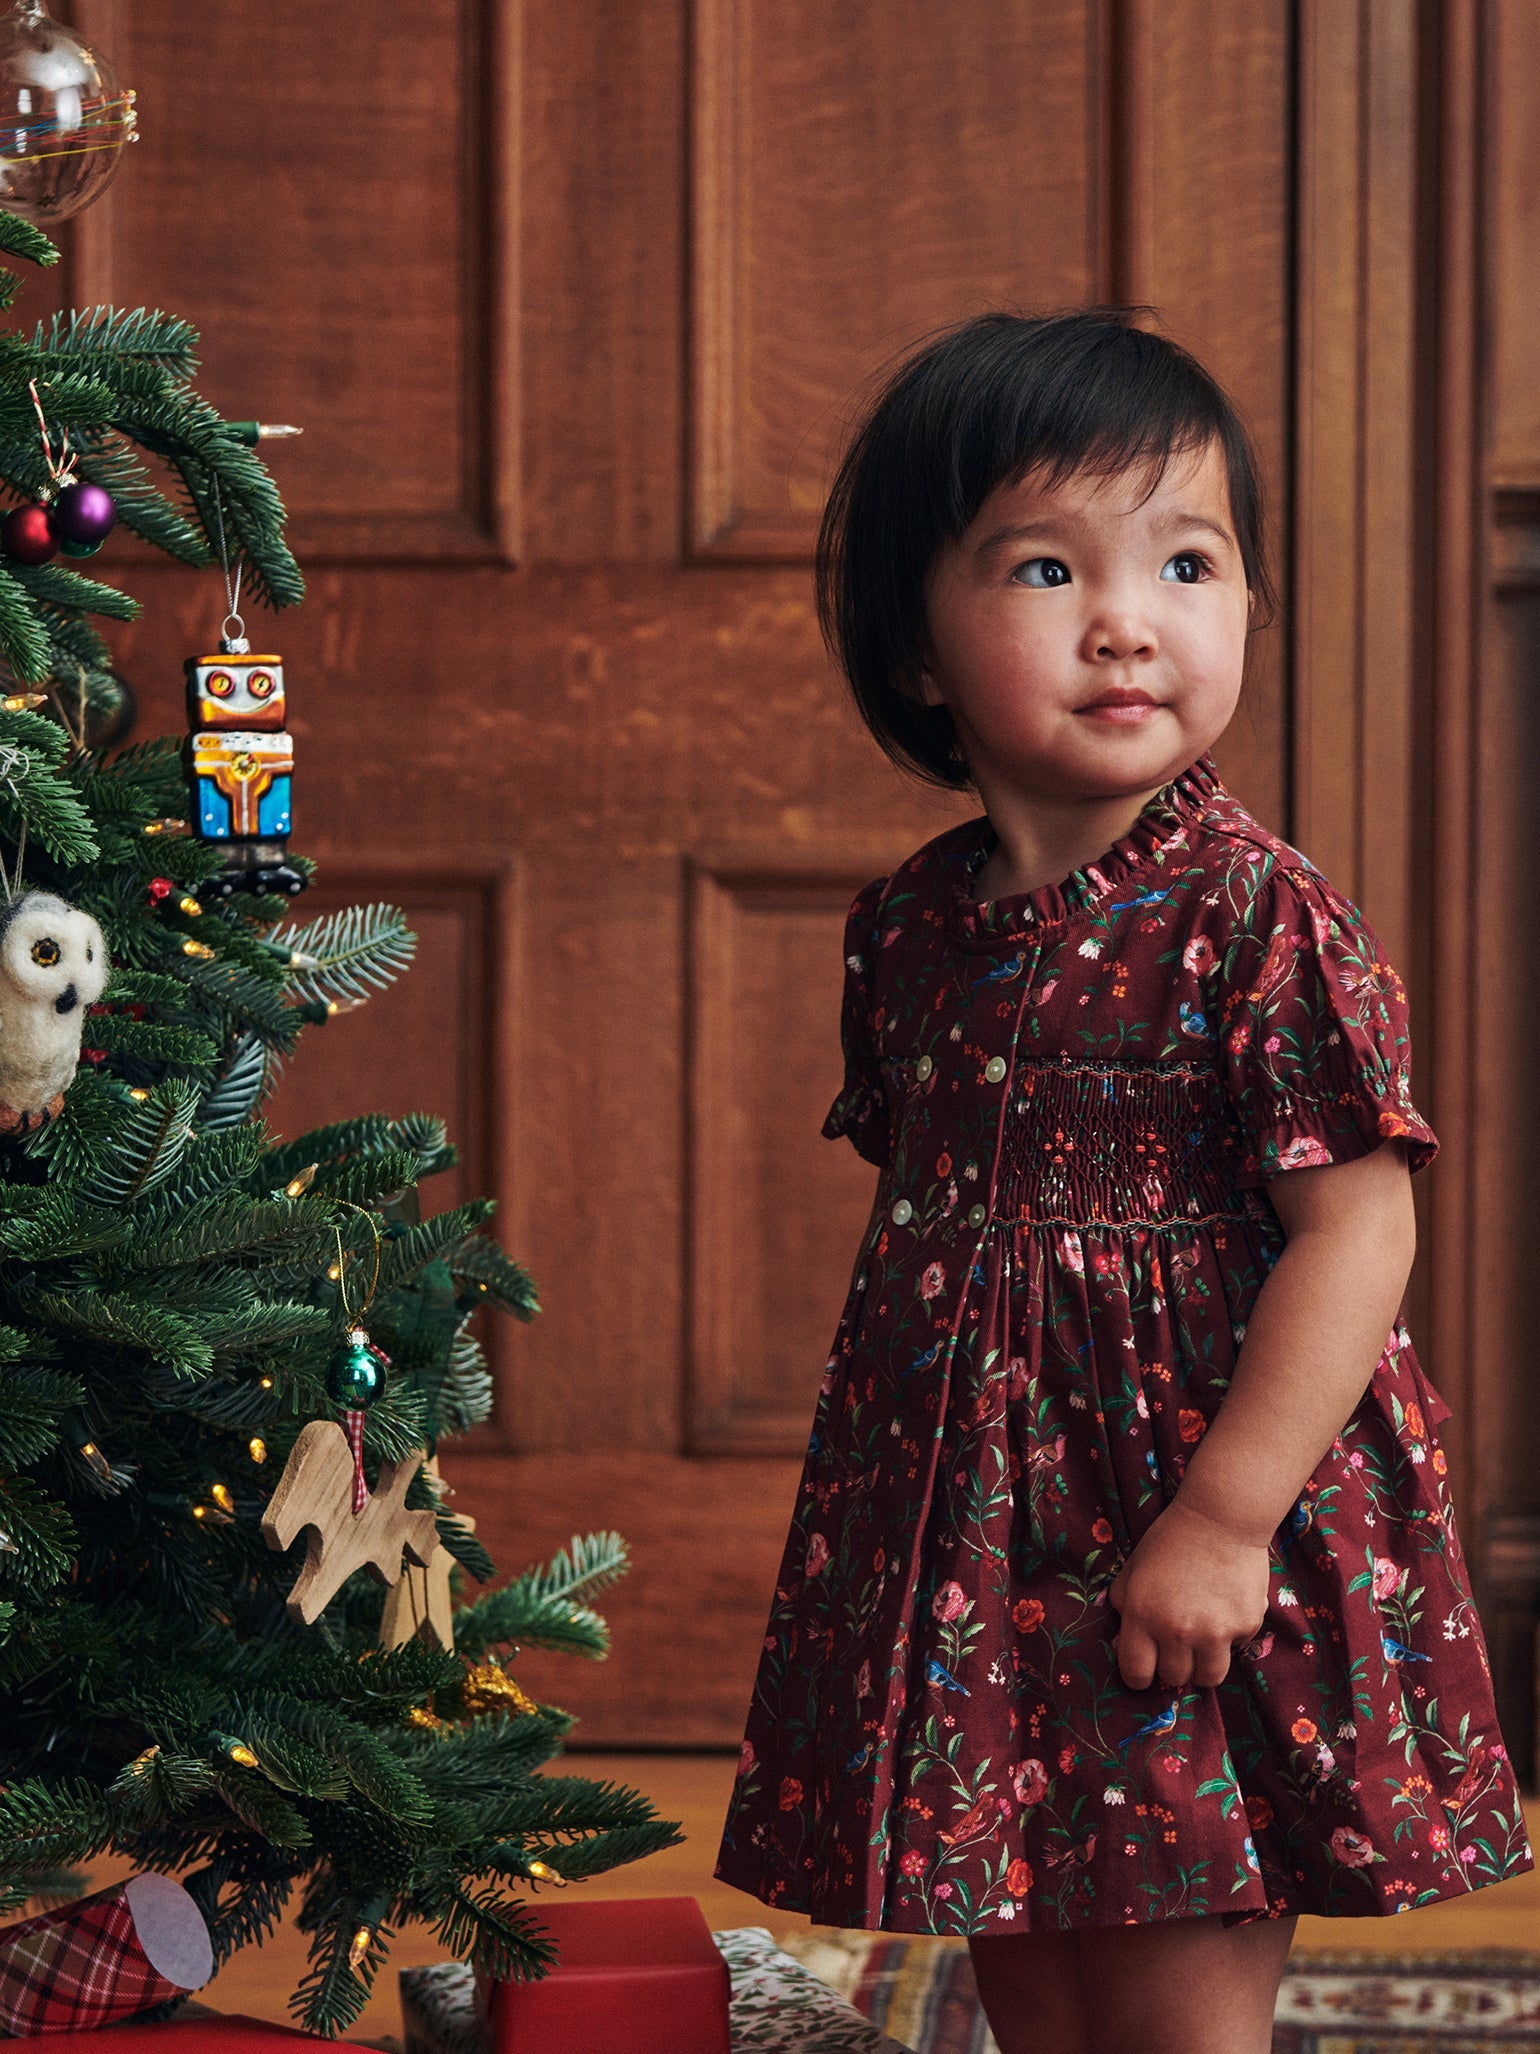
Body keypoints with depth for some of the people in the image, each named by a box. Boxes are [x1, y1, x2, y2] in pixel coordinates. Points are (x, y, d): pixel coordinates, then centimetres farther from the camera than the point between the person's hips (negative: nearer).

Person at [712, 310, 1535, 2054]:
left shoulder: (1259, 918, -14)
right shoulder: (907, 928, 5)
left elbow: (1357, 1223, -17)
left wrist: (1226, 1516, -21)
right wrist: (876, 1495, 18)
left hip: (1206, 1567, -6)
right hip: (973, 1548, 6)